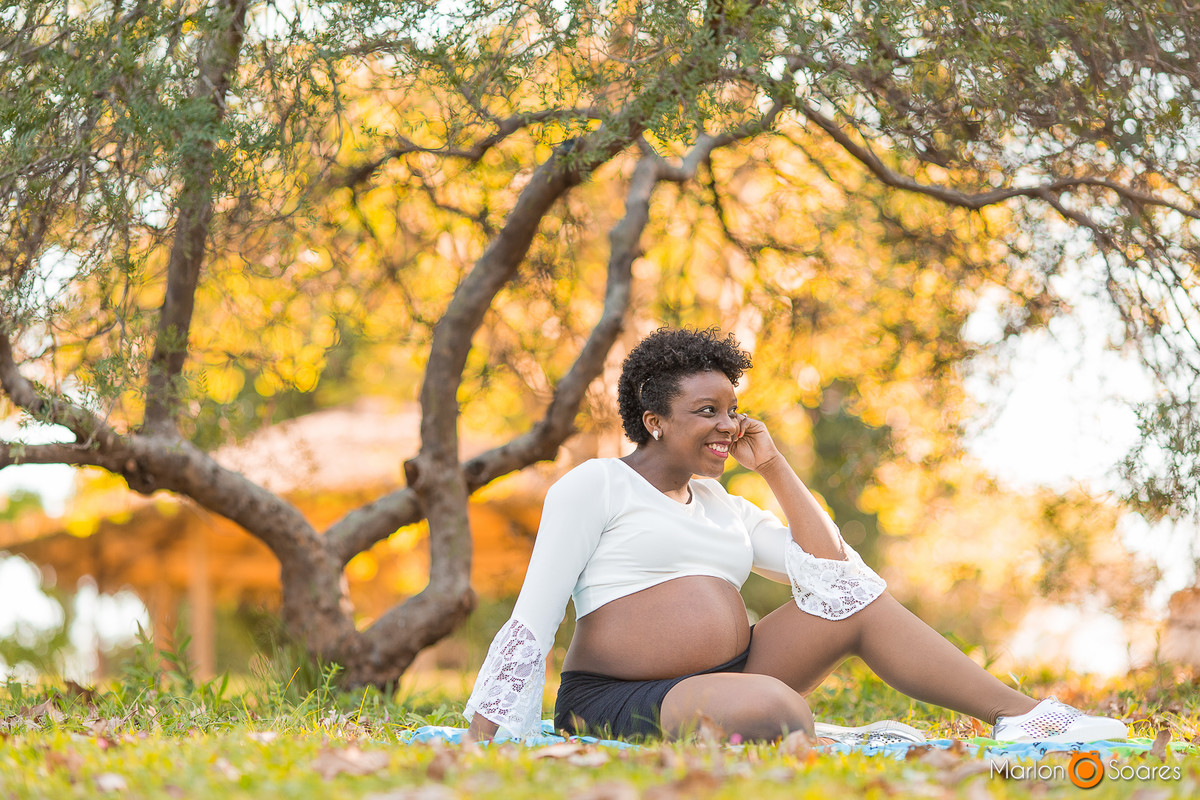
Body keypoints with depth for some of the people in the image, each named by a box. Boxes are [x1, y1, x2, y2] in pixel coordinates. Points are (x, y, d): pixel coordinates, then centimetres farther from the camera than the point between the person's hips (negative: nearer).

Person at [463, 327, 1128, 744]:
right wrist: (481, 741, -17)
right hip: (618, 705, -7)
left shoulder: (724, 508, 19)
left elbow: (827, 566, 14)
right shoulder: (594, 485, -1)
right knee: (766, 707, -39)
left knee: (851, 593, -9)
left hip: (728, 678, 7)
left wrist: (772, 466, 12)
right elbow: (533, 617, -8)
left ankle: (1022, 712, -12)